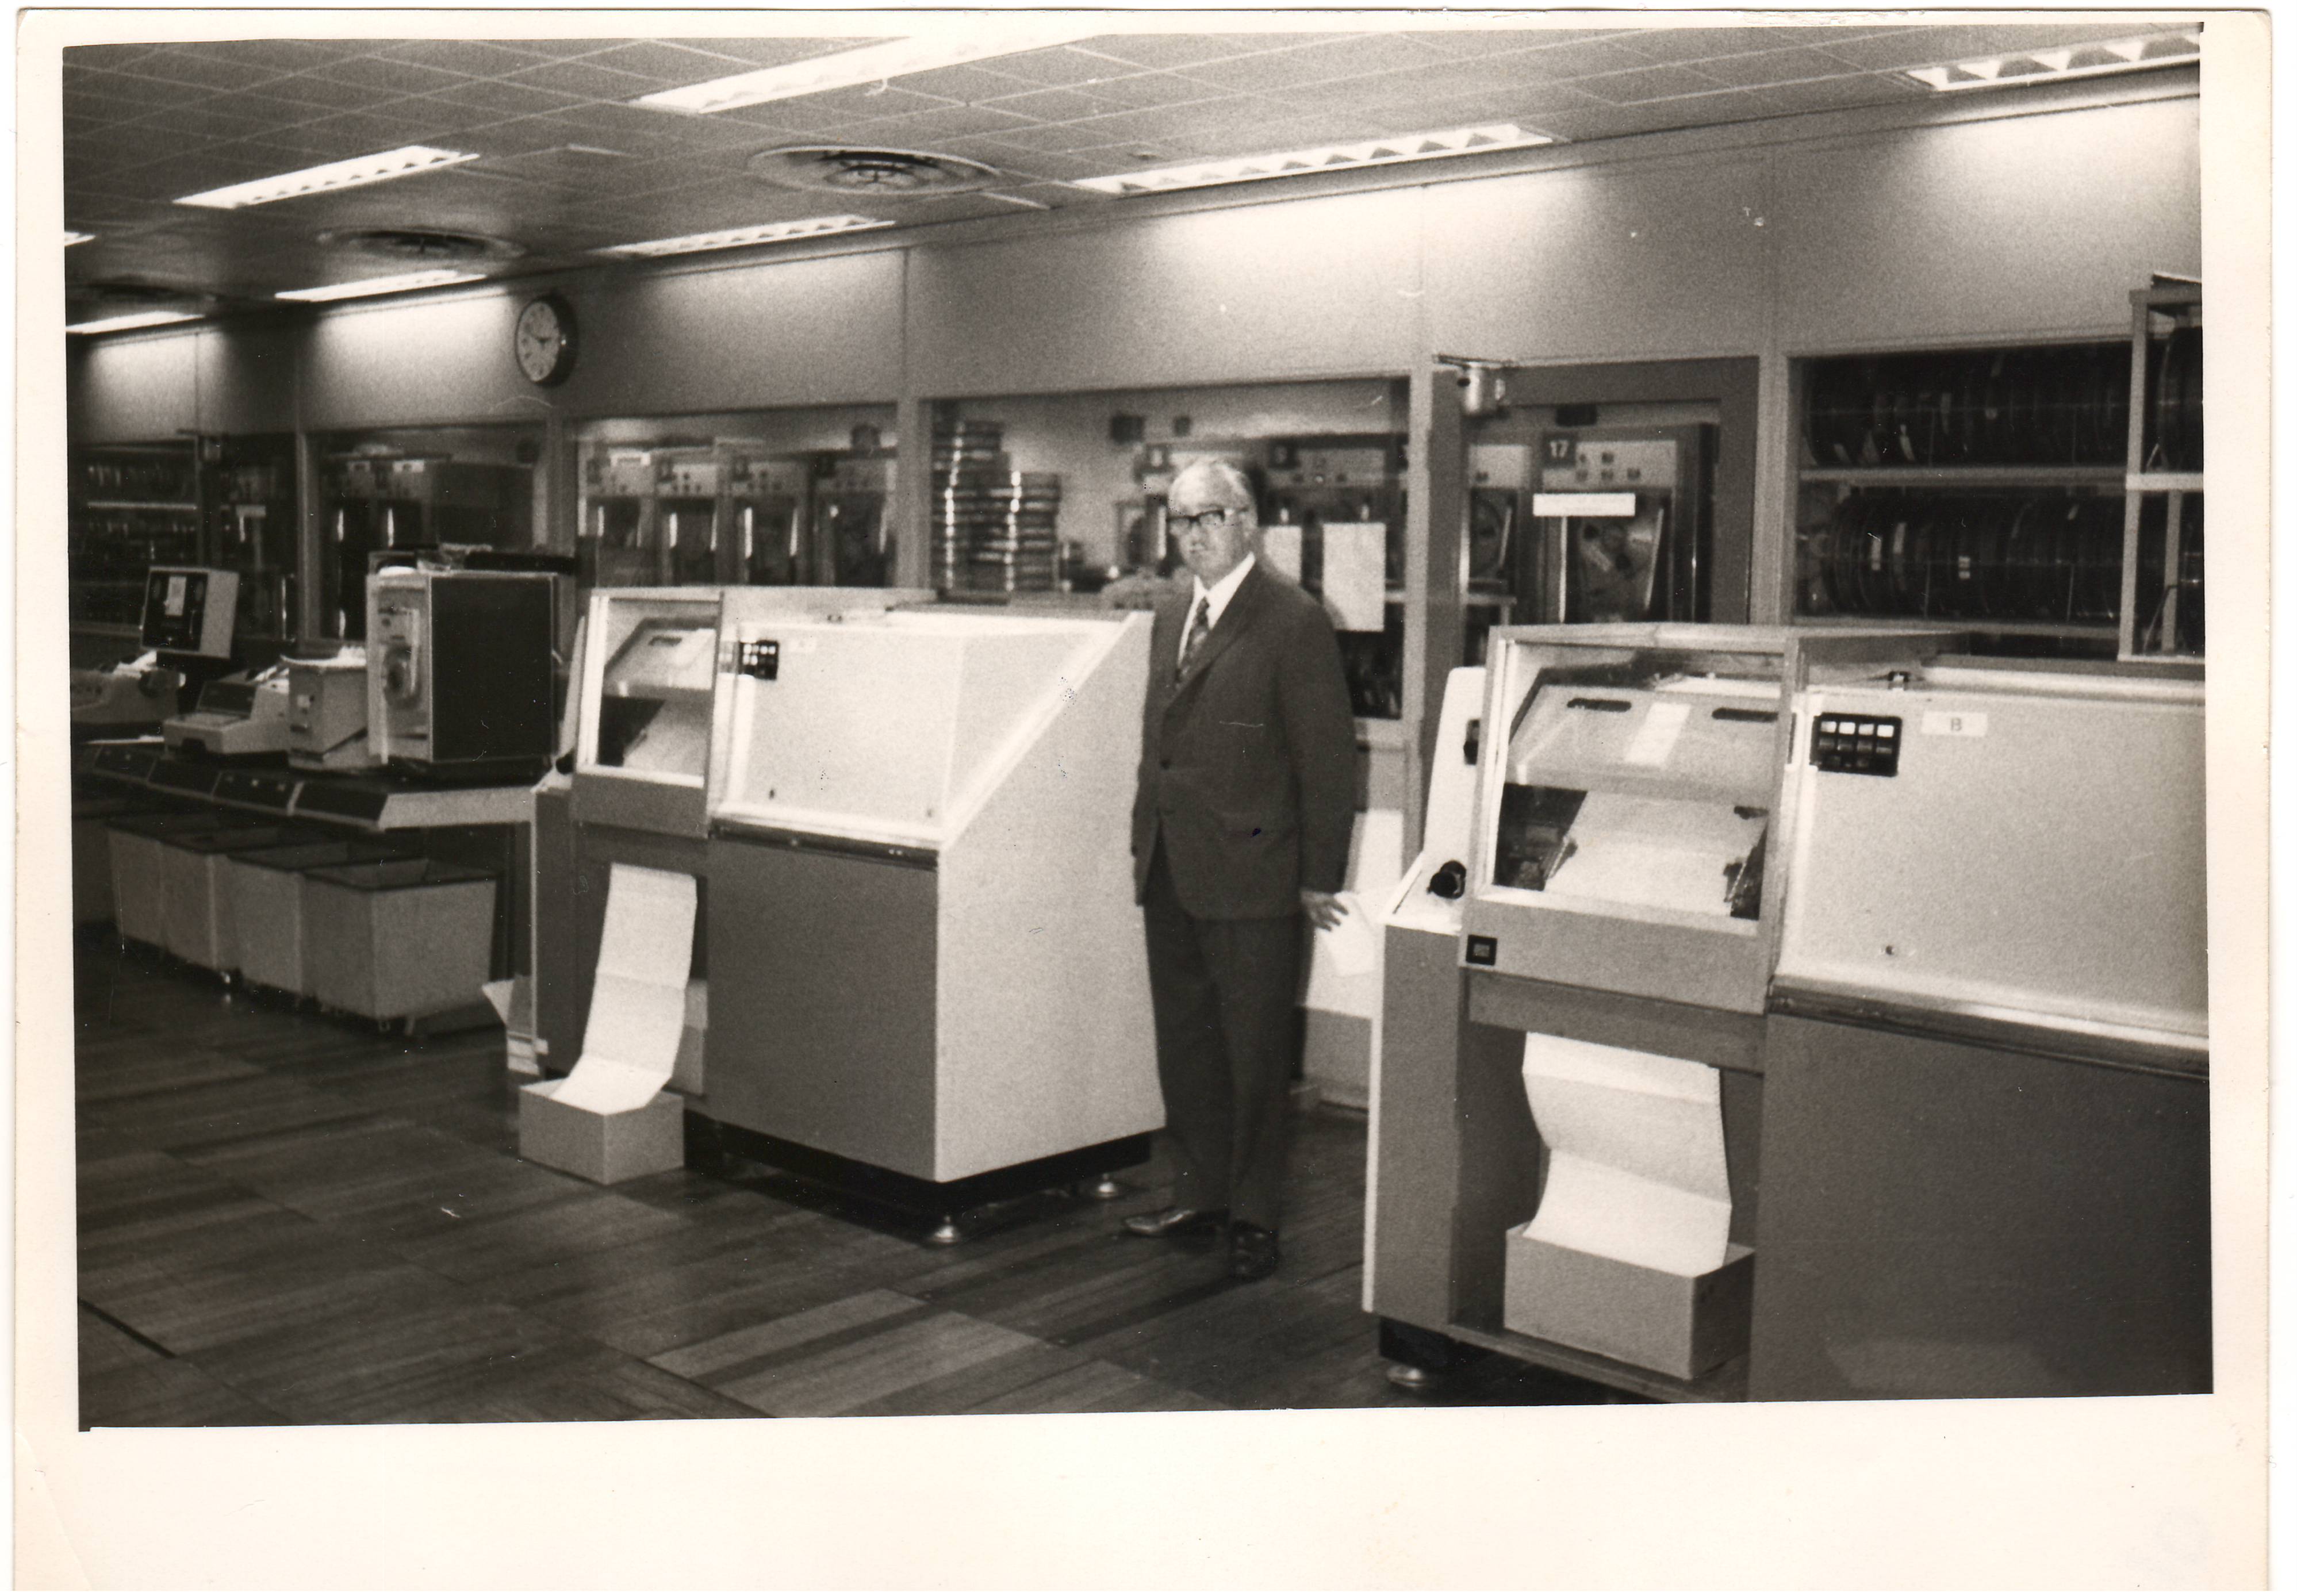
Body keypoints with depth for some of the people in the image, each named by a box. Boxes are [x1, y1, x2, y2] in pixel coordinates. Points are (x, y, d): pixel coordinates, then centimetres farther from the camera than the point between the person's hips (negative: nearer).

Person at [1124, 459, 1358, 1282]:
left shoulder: (1294, 622, -10)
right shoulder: (1170, 618, 14)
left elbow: (1327, 757, -11)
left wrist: (1321, 877, -12)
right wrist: (1146, 840, 15)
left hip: (1251, 876, -7)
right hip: (1170, 873, 7)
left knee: (1254, 1052, 3)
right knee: (1184, 1041, 15)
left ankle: (1253, 1215, 16)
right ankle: (1200, 1192, 29)